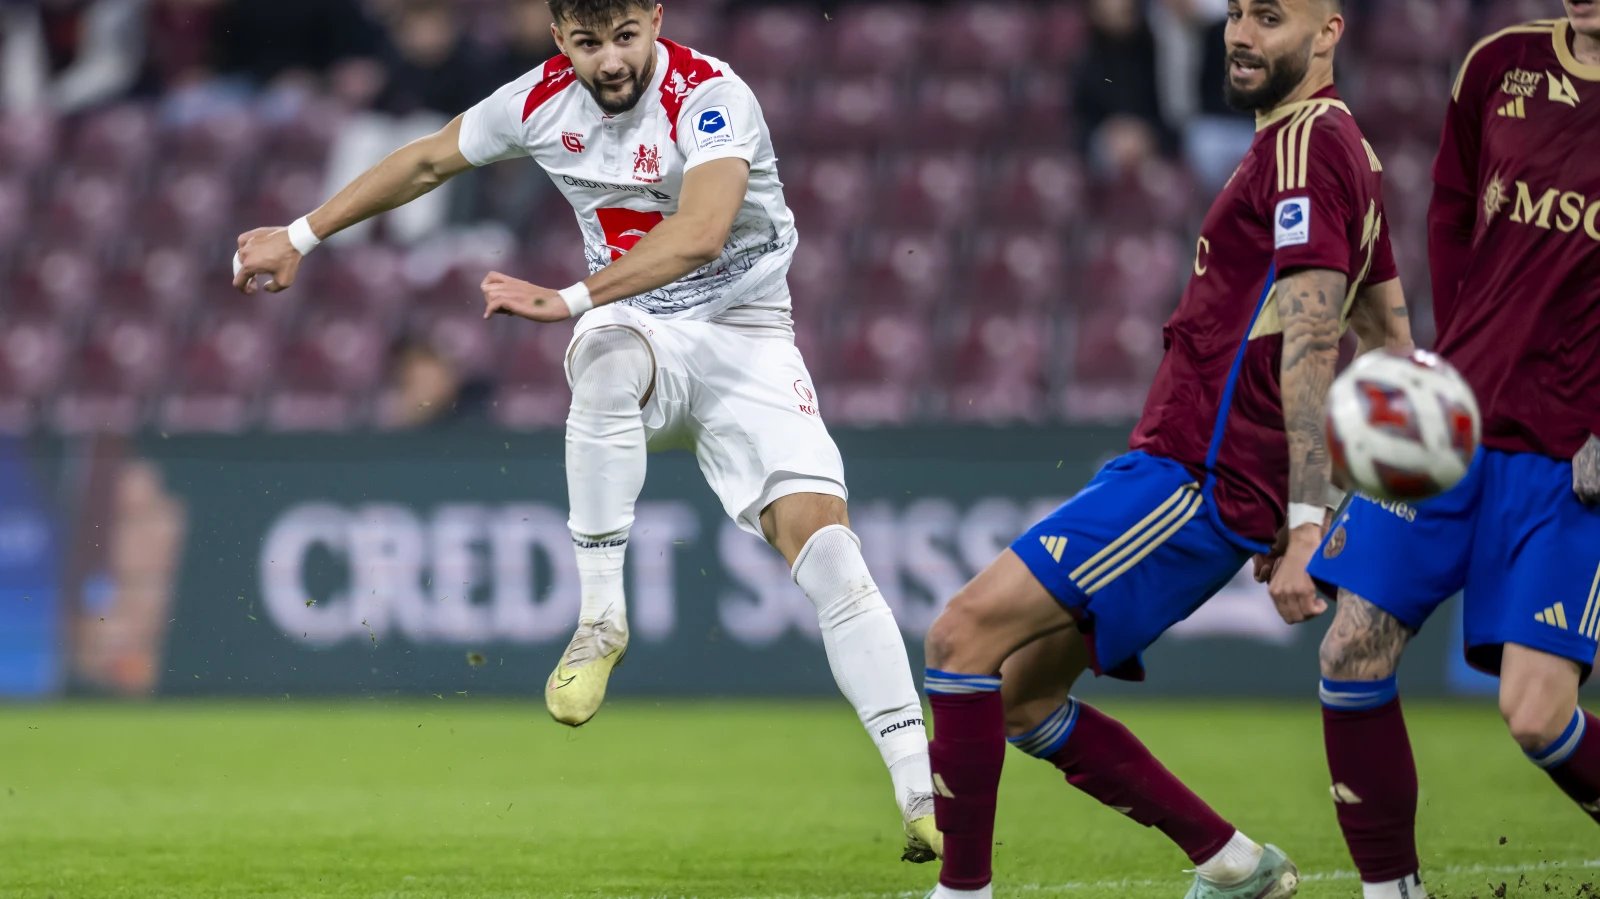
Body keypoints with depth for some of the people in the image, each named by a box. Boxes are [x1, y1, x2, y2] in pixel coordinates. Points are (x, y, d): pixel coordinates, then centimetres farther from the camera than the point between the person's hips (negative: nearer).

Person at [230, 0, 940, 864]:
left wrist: (569, 299, -43)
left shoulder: (709, 96, -18)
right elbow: (427, 161, 16)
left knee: (823, 541, -21)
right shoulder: (543, 100, -2)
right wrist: (299, 236, 21)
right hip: (643, 339, 2)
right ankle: (600, 620, -28)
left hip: (744, 340, -2)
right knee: (607, 351, -37)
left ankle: (922, 798, -22)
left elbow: (700, 234, -34)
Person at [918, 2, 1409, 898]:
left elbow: (1311, 338, -21)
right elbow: (1391, 341, 24)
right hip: (1184, 469, 10)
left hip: (1194, 479, -10)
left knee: (965, 633, -16)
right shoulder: (1347, 150, 19)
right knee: (1019, 691, 12)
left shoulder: (1306, 143, -13)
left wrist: (1306, 521, -27)